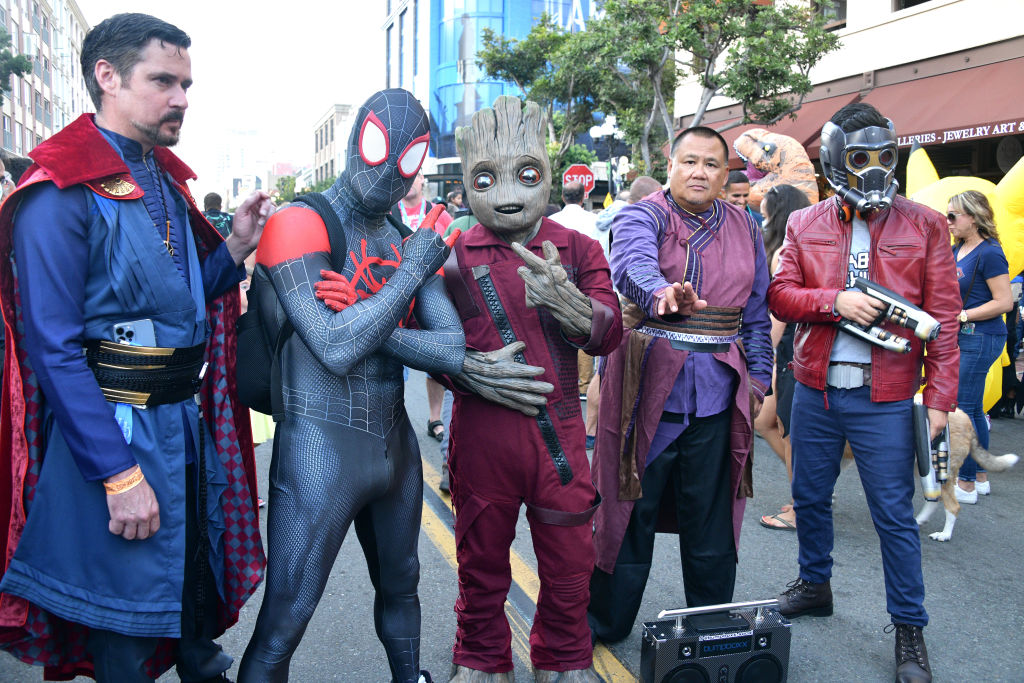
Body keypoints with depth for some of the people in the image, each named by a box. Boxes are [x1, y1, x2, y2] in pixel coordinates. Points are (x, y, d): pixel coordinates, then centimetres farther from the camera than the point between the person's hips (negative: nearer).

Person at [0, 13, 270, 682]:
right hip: (115, 431, -8)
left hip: (186, 421, 8)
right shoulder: (62, 194, -16)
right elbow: (55, 349, -21)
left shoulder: (164, 180, 11)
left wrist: (235, 248, -1)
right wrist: (120, 475, -22)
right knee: (127, 629, 7)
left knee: (196, 580, 22)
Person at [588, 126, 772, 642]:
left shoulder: (745, 230, 12)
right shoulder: (642, 217, -4)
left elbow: (756, 314, 16)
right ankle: (605, 624, 24)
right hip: (647, 388, -3)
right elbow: (633, 265, -28)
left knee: (711, 522, 11)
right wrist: (661, 293, -49)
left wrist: (758, 379, 9)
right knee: (630, 510, 6)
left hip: (717, 397, 4)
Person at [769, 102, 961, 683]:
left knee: (895, 515, 2)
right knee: (810, 497, 16)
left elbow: (943, 317, -3)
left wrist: (940, 396, -8)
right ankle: (816, 585, 39)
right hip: (816, 390, 3)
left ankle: (910, 628, 18)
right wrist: (836, 301, -16)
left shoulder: (925, 225, -1)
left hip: (885, 399, -3)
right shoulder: (804, 225, 6)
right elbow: (779, 294, 1)